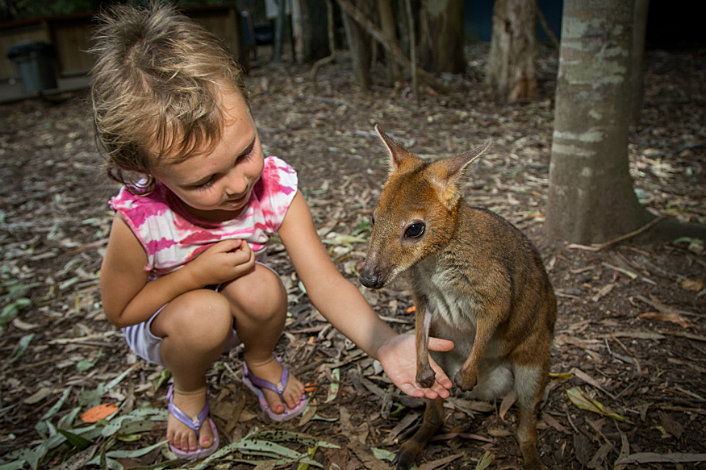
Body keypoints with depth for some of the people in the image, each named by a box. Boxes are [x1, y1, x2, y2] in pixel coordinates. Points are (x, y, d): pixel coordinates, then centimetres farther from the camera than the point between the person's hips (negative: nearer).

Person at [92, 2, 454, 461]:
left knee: (259, 286, -32)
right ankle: (188, 390, 2)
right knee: (204, 313, -35)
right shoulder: (140, 219, -33)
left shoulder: (276, 187, -27)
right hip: (160, 320, -2)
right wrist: (196, 275, -31)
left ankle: (262, 363, 4)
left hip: (238, 307, 2)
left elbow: (324, 281, -32)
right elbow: (119, 310, -15)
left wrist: (385, 343, -48)